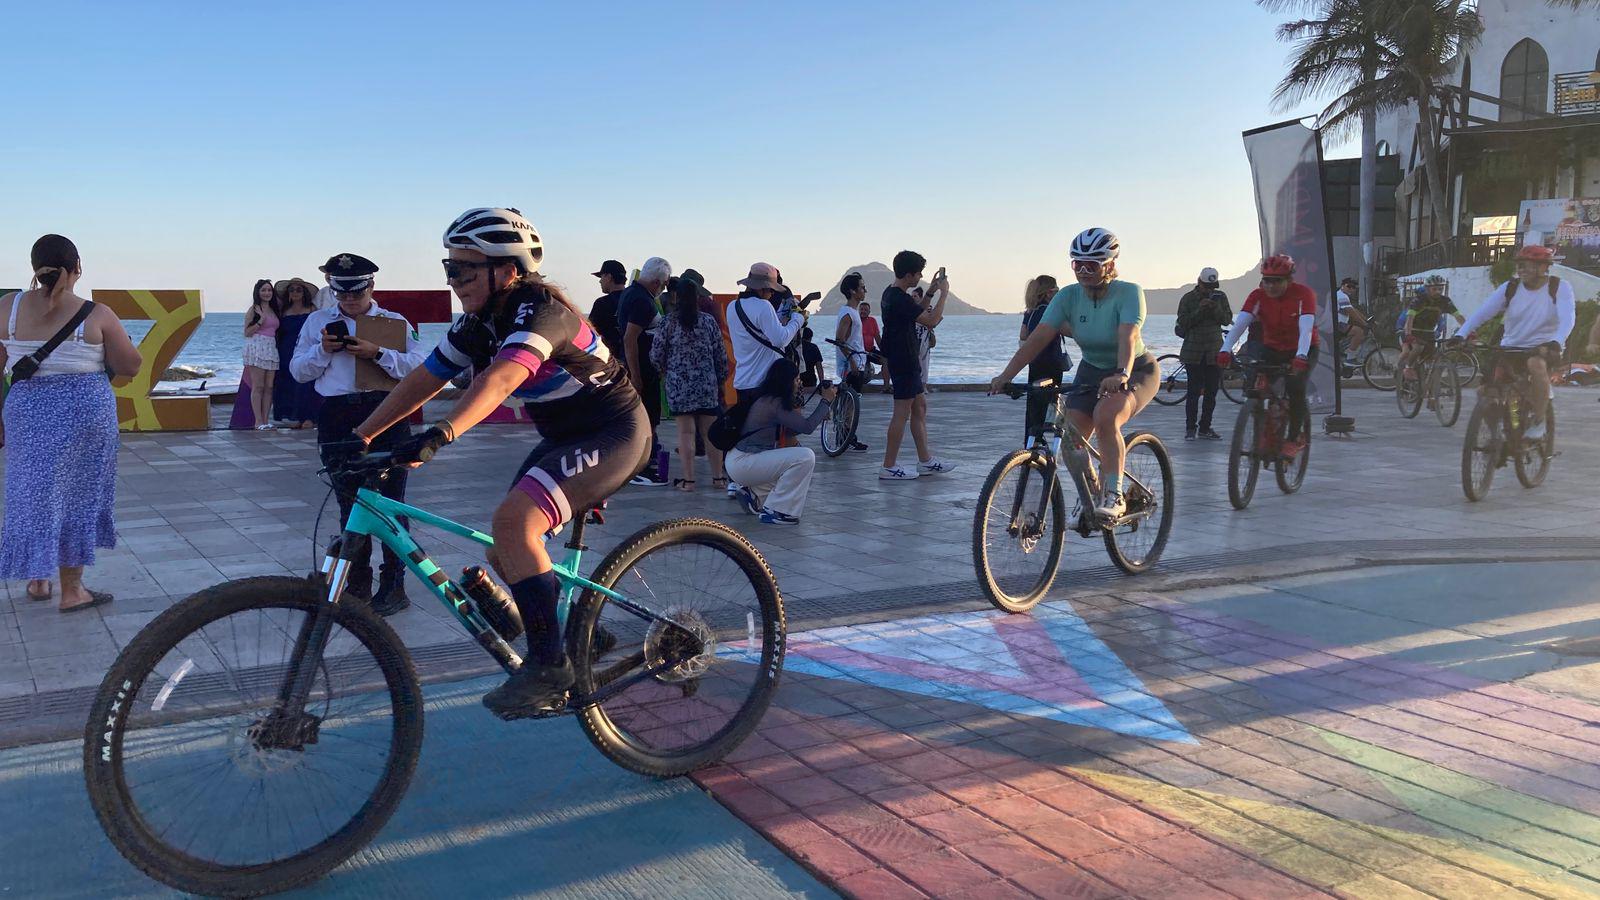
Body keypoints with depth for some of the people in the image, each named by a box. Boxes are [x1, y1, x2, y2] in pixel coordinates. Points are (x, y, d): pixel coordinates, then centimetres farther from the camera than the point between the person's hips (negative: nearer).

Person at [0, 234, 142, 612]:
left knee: (33, 491, 19)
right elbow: (130, 365, -3)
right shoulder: (97, 315, -10)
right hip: (85, 411, -3)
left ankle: (37, 579, 30)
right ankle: (71, 590, 14)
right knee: (76, 495, 7)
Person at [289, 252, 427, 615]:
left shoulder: (395, 322, 9)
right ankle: (357, 583, 16)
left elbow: (417, 366, -2)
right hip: (337, 418, 2)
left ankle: (393, 585, 5)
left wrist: (377, 353, -15)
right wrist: (323, 350, -6)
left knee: (389, 503, -2)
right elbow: (298, 371, 13)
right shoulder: (317, 321, 15)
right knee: (350, 505, 7)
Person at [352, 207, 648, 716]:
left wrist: (440, 435, -53)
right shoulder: (476, 324, 3)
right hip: (562, 437, 9)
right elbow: (422, 382, 5)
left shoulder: (540, 310, -24)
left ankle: (549, 666, -20)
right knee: (506, 556, 6)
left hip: (613, 432, -9)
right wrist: (360, 436, -2)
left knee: (514, 520, -27)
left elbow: (500, 379, -41)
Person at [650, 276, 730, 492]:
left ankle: (688, 480, 0)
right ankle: (718, 477, 14)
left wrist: (664, 370, 19)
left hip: (678, 385, -2)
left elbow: (655, 355, -2)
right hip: (707, 385, 2)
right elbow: (721, 354, 5)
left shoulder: (669, 323, -5)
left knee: (686, 432, 0)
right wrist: (721, 379, 18)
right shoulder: (709, 321, 2)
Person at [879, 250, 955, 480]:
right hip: (903, 362, -11)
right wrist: (944, 293, -12)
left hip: (906, 360, 11)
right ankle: (888, 467, -2)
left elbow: (916, 313, 26)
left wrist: (930, 292, 16)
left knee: (920, 407, 15)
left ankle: (925, 461, 20)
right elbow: (931, 321, -22)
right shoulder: (900, 299, -21)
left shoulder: (891, 293, 12)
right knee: (902, 412, -6)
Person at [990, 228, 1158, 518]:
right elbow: (1038, 337, -21)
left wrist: (1121, 374, -56)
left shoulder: (1129, 292, -22)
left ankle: (1113, 496, -23)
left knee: (1105, 417, -34)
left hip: (1137, 371, -5)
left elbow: (1128, 336, -38)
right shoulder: (1068, 296, -12)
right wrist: (1006, 375, -31)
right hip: (1091, 371, 5)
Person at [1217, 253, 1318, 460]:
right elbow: (1240, 323, -27)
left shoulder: (1303, 294, -23)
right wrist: (1226, 350, -44)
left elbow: (1306, 328, -35)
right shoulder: (1258, 296, -15)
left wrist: (1300, 357, -52)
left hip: (1303, 351, -3)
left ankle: (1295, 438, -7)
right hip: (1272, 349, 3)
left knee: (1295, 388, -25)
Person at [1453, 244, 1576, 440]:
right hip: (1510, 348, 3)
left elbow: (1568, 319, -21)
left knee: (1536, 365, -39)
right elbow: (1481, 313, -10)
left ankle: (1537, 421, -22)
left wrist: (1556, 343, -41)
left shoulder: (1559, 288, -7)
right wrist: (1460, 335, -25)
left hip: (1543, 348, -3)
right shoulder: (1510, 288, -1)